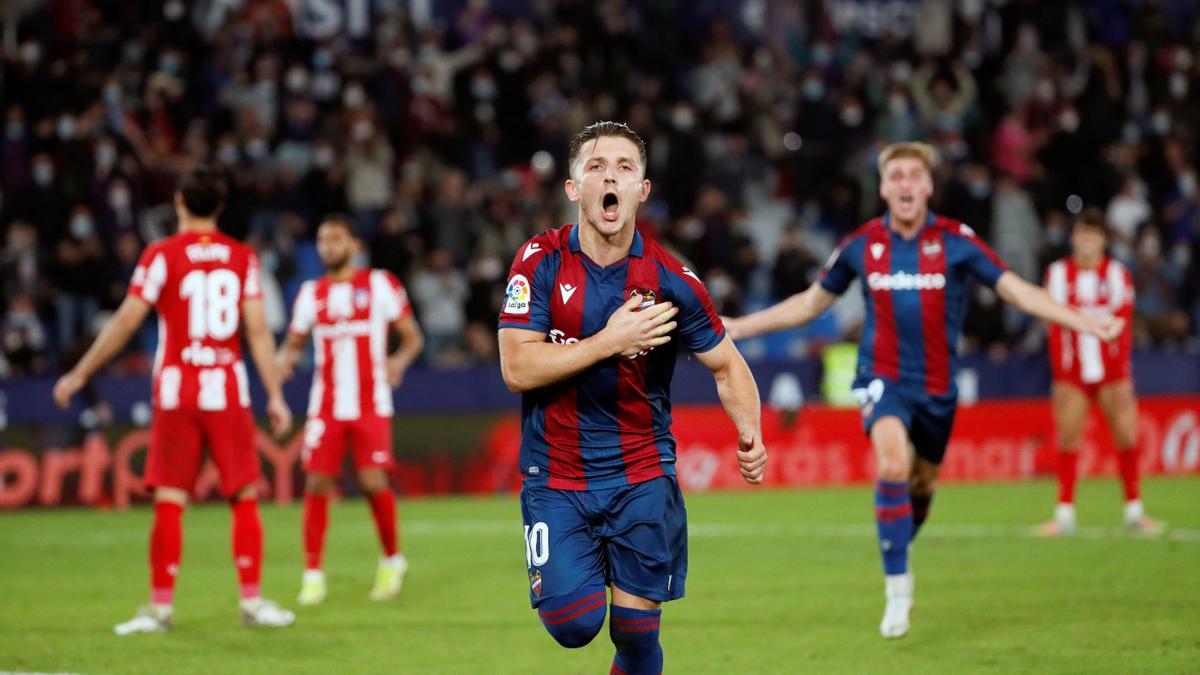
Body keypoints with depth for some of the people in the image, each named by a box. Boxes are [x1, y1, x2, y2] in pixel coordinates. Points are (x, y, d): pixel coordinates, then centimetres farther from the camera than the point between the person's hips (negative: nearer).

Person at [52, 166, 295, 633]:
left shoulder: (162, 255, -2)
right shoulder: (242, 258, 4)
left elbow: (126, 321, -5)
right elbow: (257, 331, 0)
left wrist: (80, 374, 2)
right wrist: (275, 396, 3)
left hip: (176, 392, -1)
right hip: (228, 392, 1)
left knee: (169, 502, 1)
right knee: (245, 498, 7)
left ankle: (160, 607, 0)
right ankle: (253, 602, 4)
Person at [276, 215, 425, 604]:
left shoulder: (380, 285, 2)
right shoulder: (311, 293, 11)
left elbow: (412, 337, 3)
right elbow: (294, 342, 18)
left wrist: (400, 361, -18)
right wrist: (284, 358, -6)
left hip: (371, 405, -3)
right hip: (326, 406, 3)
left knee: (373, 481, -12)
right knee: (317, 484, -6)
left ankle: (392, 560, 11)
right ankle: (313, 575, 1)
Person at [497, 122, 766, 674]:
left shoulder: (669, 279, -6)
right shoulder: (541, 262, -6)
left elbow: (726, 365, 6)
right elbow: (517, 368, -12)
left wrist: (750, 434, -11)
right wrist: (608, 342, -19)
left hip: (642, 477, 1)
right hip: (556, 477, 0)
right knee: (573, 624, -13)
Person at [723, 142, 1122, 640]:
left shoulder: (955, 241, -5)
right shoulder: (862, 245, -1)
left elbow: (1015, 289, -7)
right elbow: (809, 304, 12)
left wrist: (1084, 323, -17)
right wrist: (735, 327, 11)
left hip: (938, 384, 1)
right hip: (883, 378, -1)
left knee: (921, 483, 12)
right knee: (893, 462, -26)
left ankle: (897, 557, 43)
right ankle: (898, 586, -18)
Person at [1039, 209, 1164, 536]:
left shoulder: (1117, 274, 3)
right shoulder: (1058, 273, 4)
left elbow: (1123, 328, 1)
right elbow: (1056, 328, 3)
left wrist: (1124, 375, -5)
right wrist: (1058, 375, -1)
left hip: (1110, 371, 0)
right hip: (1072, 373, 0)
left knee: (1126, 437, -4)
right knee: (1067, 439, -4)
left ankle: (1134, 512, 6)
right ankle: (1065, 513, 1)